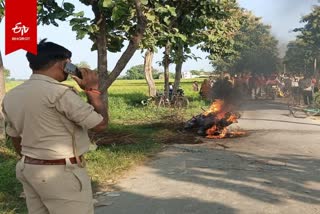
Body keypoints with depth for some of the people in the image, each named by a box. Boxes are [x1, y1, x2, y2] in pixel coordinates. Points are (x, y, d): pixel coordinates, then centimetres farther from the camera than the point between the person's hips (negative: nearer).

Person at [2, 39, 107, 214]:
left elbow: (15, 137, 16)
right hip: (62, 173, -8)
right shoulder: (59, 93, -19)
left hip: (27, 169, 8)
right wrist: (92, 90, -2)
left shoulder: (11, 96, 6)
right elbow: (100, 124, -14)